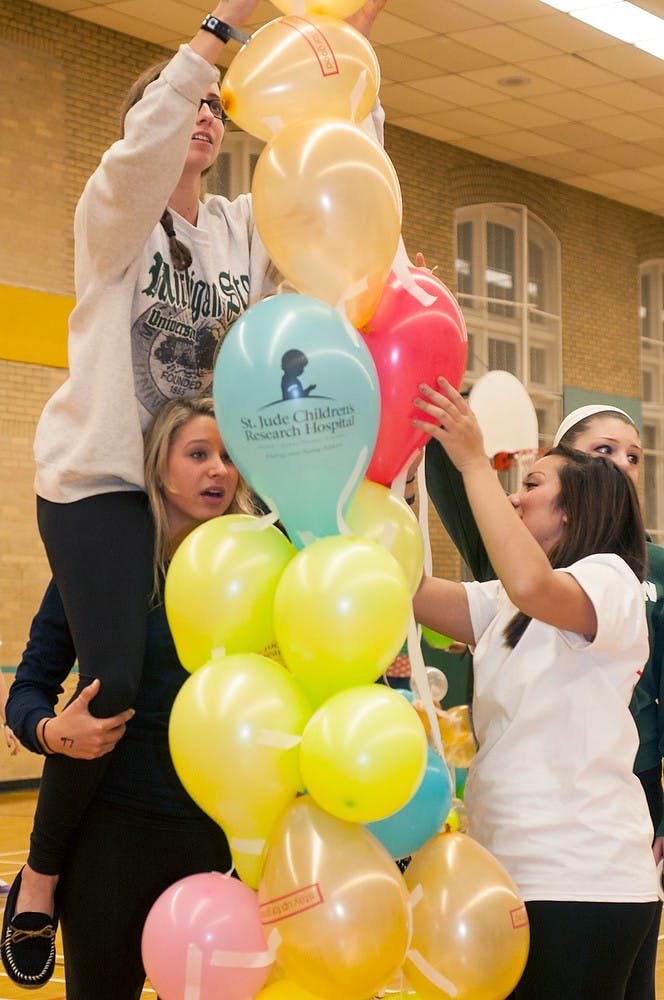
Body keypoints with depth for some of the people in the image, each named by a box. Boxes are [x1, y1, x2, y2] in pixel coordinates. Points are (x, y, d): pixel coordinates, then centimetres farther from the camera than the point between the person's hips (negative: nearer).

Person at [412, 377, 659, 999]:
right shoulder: (502, 605, 20)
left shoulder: (611, 579, -6)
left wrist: (474, 463, -22)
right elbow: (412, 591, 4)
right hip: (509, 870, 8)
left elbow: (532, 586, -28)